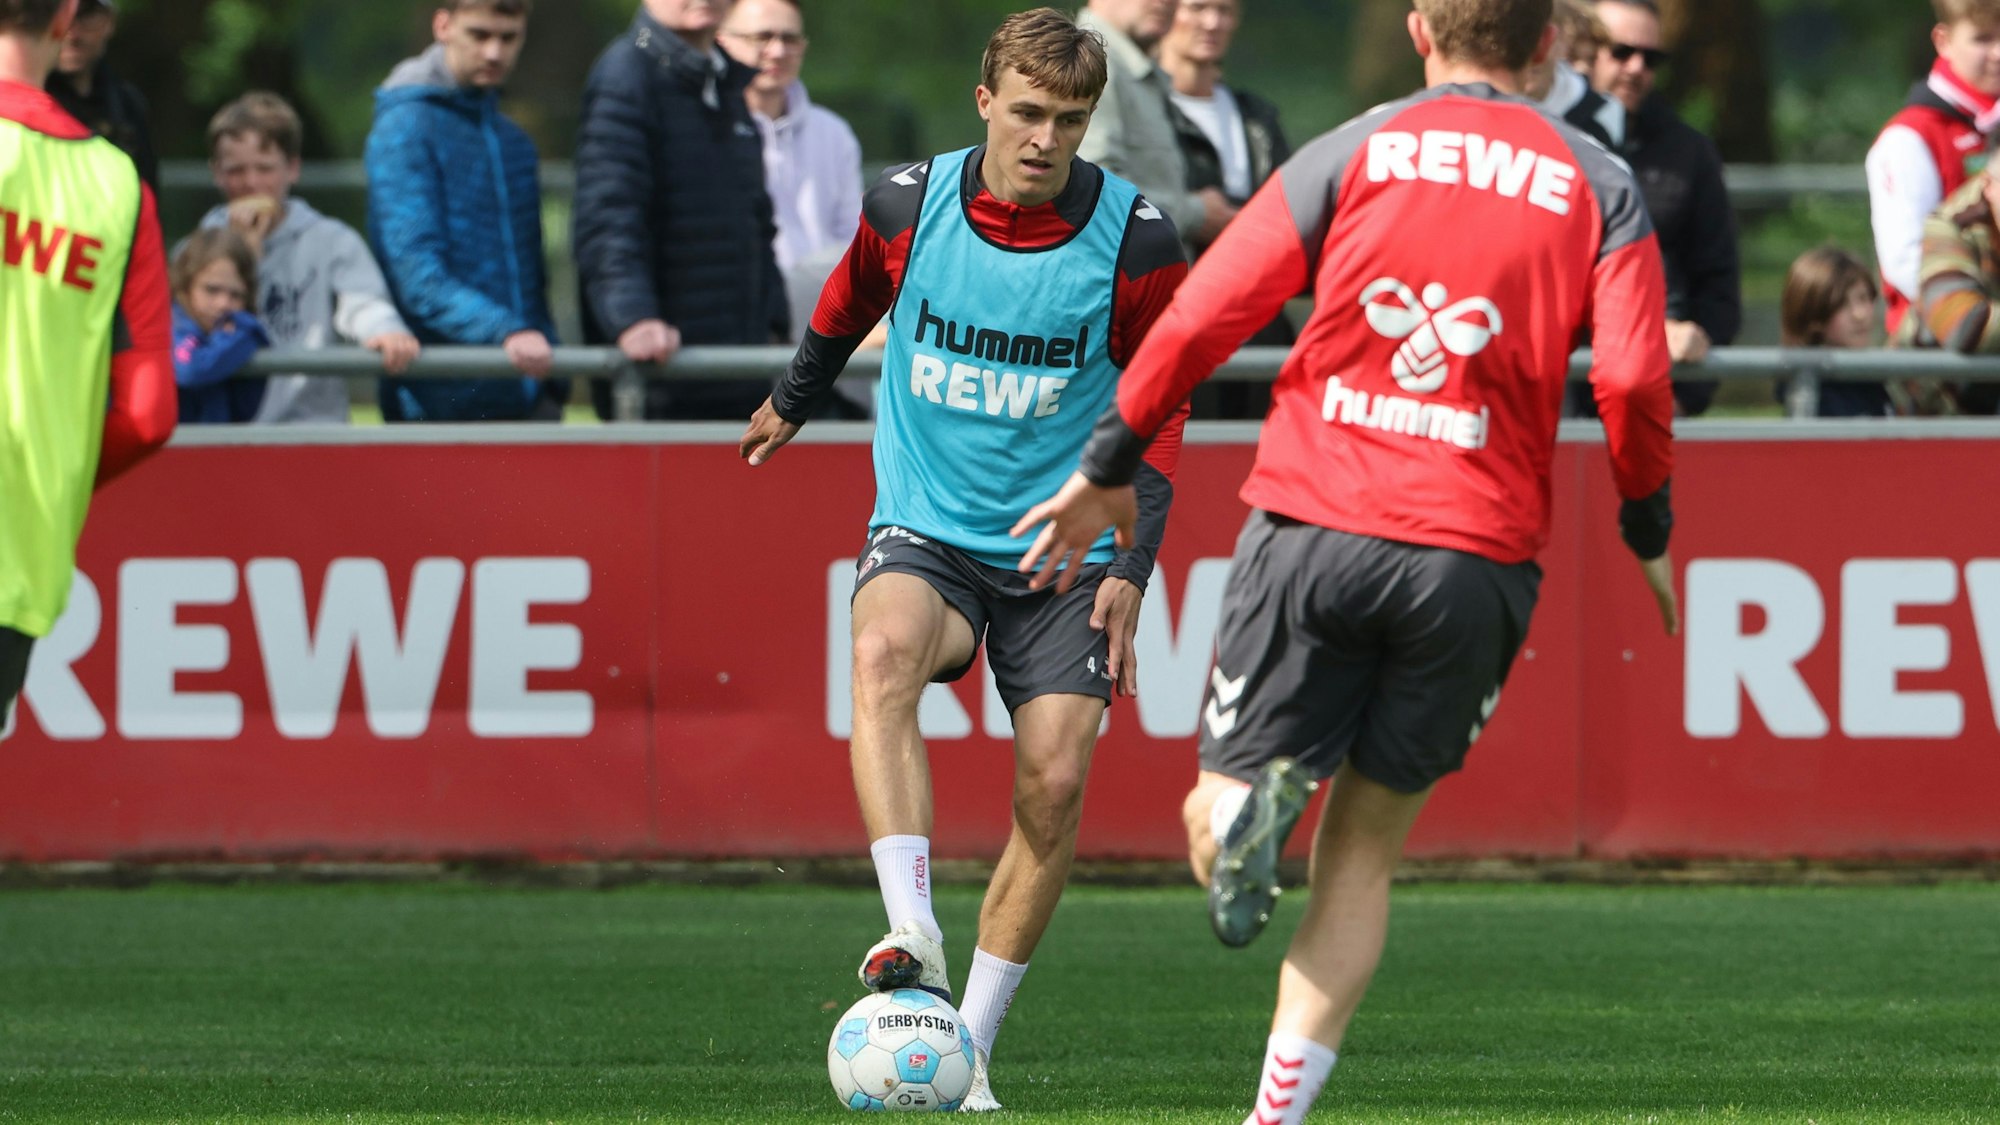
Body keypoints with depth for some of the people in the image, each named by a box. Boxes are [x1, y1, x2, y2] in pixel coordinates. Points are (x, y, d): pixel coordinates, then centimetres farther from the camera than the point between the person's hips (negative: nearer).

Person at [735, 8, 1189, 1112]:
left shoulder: (1133, 236, -9)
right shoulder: (906, 204, -6)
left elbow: (1159, 408, 1)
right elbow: (849, 300, 18)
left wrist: (1130, 568, -6)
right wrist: (793, 402, 33)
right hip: (925, 530, 0)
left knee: (1053, 785, -13)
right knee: (885, 651, -33)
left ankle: (968, 1048, 2)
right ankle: (913, 937, -44)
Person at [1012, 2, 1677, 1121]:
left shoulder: (1350, 155, 5)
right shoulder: (1600, 187, 6)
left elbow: (1200, 319, 0)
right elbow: (1634, 383, -4)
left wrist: (1107, 472, 12)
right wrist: (1651, 536, 12)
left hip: (1314, 526, -1)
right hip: (1478, 554, 1)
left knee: (1215, 819, 8)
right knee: (1363, 852, 13)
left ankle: (1245, 810, -28)